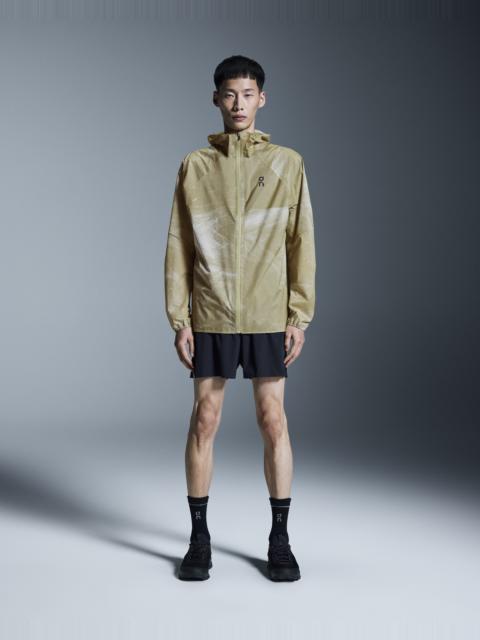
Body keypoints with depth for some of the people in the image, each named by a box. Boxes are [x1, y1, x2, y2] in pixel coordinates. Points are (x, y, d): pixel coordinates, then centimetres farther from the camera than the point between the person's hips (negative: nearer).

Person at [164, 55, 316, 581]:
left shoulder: (288, 163, 4)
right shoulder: (195, 166, 5)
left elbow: (302, 242, 3)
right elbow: (178, 246, 4)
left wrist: (299, 316, -2)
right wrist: (179, 319, -1)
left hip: (268, 316, 0)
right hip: (210, 318, 1)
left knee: (273, 422, 3)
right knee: (204, 421, 4)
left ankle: (280, 539, 15)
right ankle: (199, 538, 16)